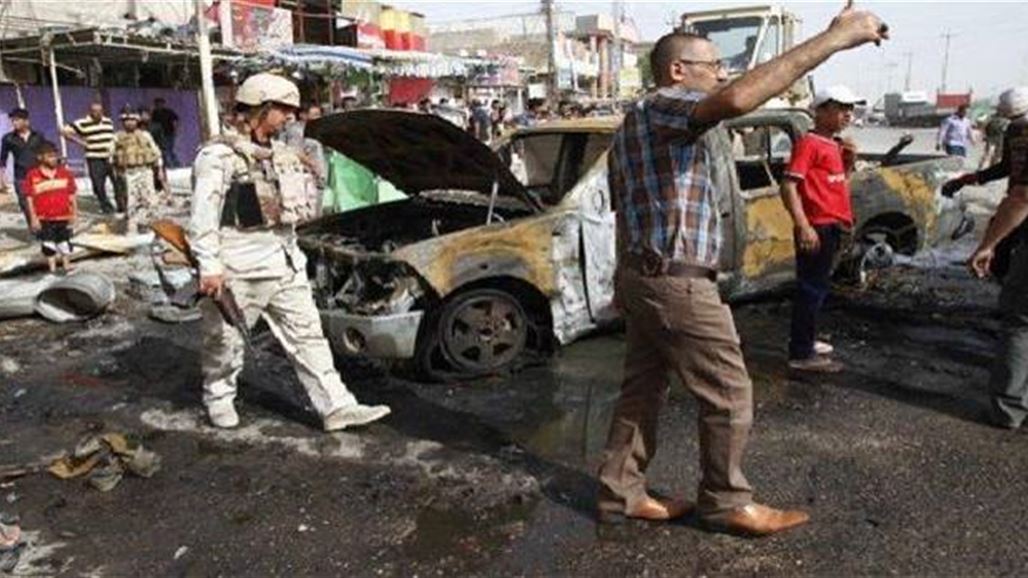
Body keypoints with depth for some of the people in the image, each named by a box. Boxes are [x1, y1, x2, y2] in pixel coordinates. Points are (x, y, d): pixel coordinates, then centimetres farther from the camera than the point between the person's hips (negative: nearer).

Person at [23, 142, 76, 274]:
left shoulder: (65, 173, 0)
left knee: (64, 241, 12)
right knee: (48, 243, 8)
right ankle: (52, 267, 20)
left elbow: (71, 195, 5)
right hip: (44, 218, -1)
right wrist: (33, 218, -7)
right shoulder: (32, 175, -7)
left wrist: (74, 213, 3)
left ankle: (66, 265, 25)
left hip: (64, 216, 2)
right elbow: (30, 198, -5)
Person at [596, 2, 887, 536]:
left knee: (643, 388, 14)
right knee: (728, 395, 2)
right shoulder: (662, 108, -12)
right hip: (676, 281, -10)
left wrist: (628, 285, 28)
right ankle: (725, 503, 17)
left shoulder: (638, 123, 22)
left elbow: (624, 204, 25)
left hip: (640, 275, 10)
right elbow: (737, 99, -34)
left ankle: (620, 493, 23)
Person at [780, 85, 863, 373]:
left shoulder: (834, 145, 16)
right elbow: (788, 186, -20)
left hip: (833, 227, 10)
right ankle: (801, 354, 1)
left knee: (819, 287, 17)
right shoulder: (809, 143, -12)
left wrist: (849, 163, 7)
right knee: (812, 289, -5)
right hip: (817, 228, -10)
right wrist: (803, 226, -27)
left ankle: (806, 341, 30)